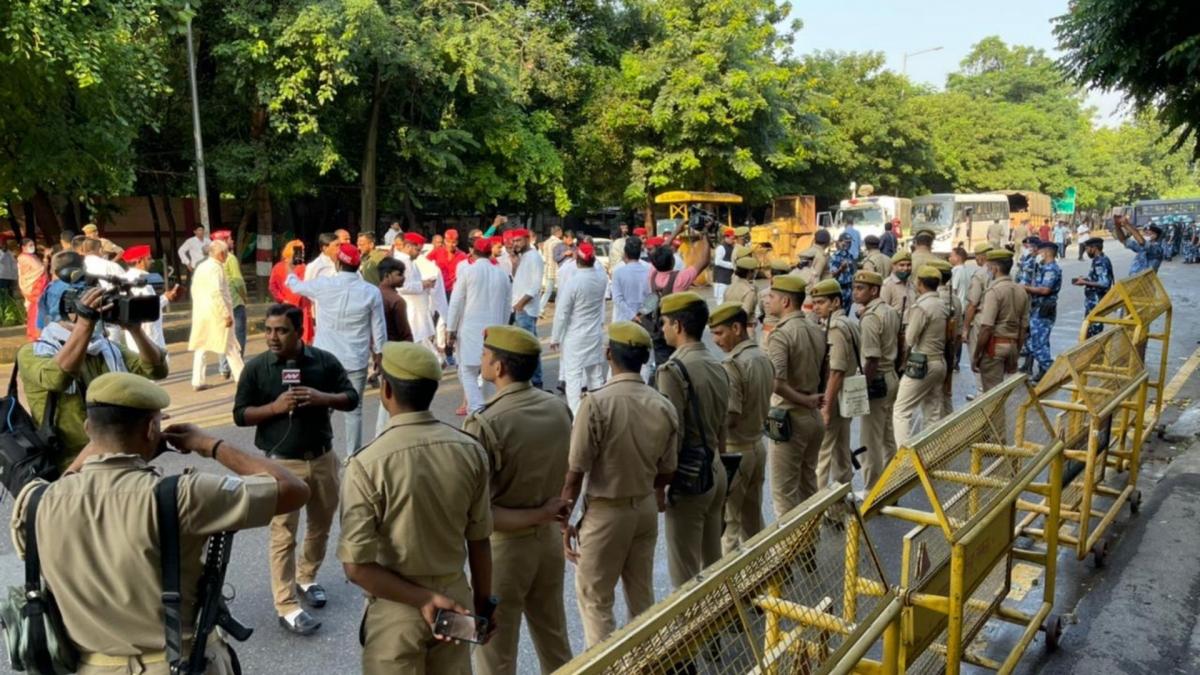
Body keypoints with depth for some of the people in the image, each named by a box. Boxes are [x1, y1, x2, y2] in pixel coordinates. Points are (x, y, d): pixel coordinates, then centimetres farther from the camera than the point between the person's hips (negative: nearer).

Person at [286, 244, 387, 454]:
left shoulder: (322, 285, -6)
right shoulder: (372, 291, -6)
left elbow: (297, 286, 16)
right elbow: (379, 329, -2)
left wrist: (290, 271, 38)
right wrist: (379, 354, 12)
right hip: (356, 360, 0)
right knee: (353, 410, 7)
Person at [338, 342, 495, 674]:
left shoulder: (368, 464, -20)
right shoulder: (470, 451, -9)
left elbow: (357, 566, -21)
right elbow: (479, 540, -1)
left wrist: (424, 599, -16)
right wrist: (483, 603, 11)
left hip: (396, 610, -3)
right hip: (456, 599, 4)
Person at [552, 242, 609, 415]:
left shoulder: (571, 282, -20)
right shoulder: (602, 277, -5)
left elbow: (561, 313, -15)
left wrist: (555, 338, -4)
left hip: (575, 337, -6)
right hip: (596, 335, 6)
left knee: (573, 377, -2)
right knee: (596, 376, 14)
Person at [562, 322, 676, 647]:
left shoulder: (597, 402, -20)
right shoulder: (664, 406, -5)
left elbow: (575, 471, -18)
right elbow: (666, 472, 5)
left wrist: (564, 520, -7)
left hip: (606, 512, -5)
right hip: (647, 509, 5)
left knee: (594, 598, 10)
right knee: (642, 595, 20)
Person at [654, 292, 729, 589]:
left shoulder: (673, 369, -17)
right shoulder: (717, 367, 8)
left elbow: (671, 434, -20)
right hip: (716, 472, 8)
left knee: (685, 574, 3)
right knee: (713, 564, 19)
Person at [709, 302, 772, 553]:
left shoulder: (732, 365, -21)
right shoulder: (764, 359, 6)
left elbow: (728, 418, -23)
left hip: (733, 451, -9)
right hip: (757, 445, 9)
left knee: (726, 524, 0)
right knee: (753, 520, 19)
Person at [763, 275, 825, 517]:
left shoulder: (780, 334, -17)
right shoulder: (816, 330, 7)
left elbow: (776, 383, -28)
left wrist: (802, 400, -16)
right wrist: (812, 398, 12)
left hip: (790, 417, -8)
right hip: (814, 416, 8)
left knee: (784, 492, 3)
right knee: (808, 486, 20)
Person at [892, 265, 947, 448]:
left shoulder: (921, 306, -16)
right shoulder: (941, 305, 10)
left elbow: (910, 339, -13)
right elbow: (938, 335, 10)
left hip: (921, 364, -9)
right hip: (939, 362, 9)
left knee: (901, 411, -5)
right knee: (933, 413, 13)